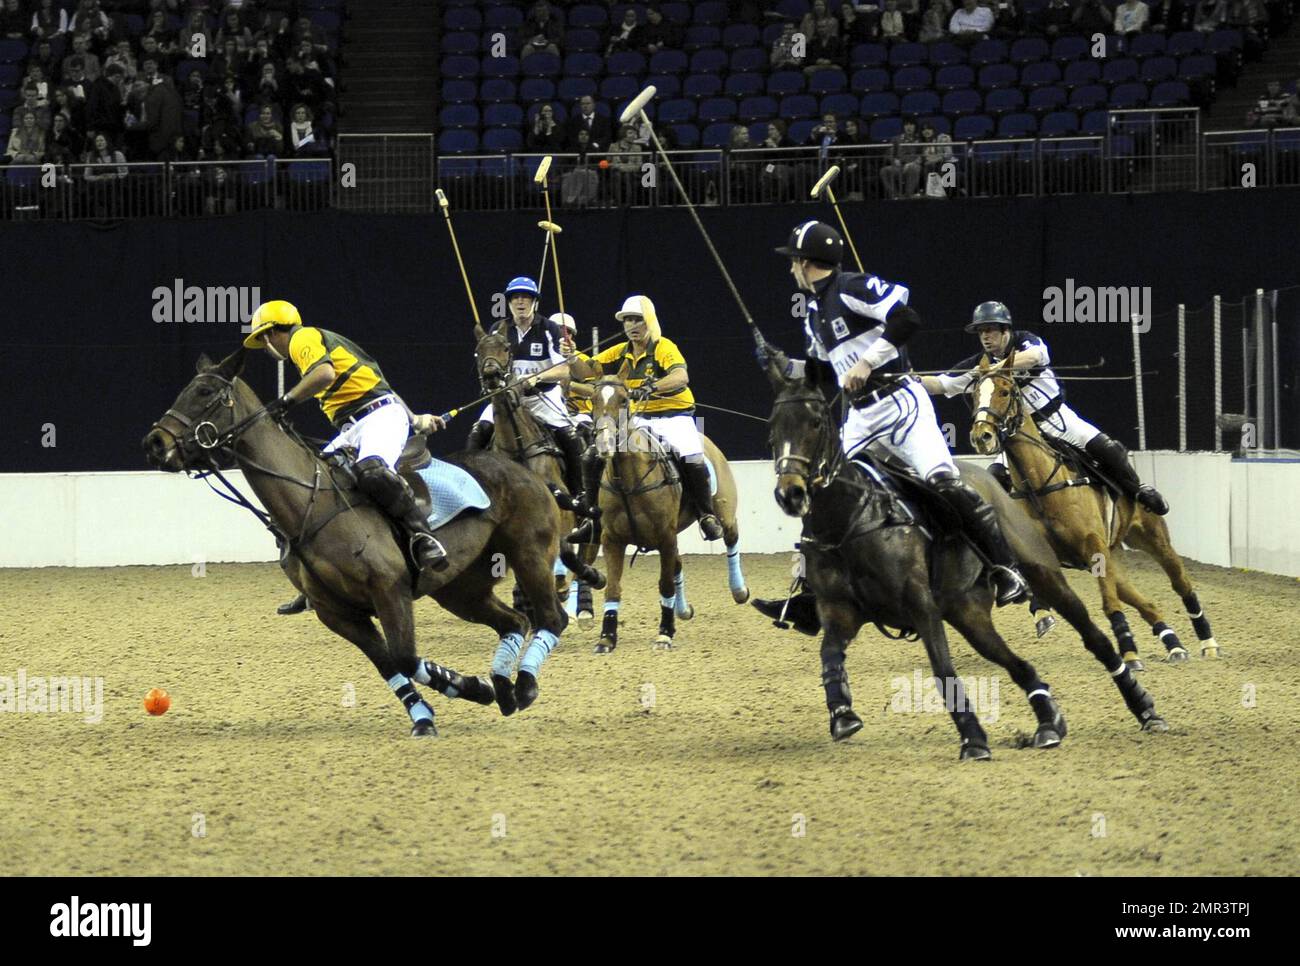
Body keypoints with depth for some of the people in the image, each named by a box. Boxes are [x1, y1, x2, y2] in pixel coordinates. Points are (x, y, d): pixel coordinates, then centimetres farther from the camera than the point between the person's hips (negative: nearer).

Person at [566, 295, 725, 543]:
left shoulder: (663, 348, -11)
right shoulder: (621, 353, 7)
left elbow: (681, 377, -29)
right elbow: (587, 371, 2)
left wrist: (653, 388, -46)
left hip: (673, 417, -5)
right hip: (638, 420, 5)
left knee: (691, 458, -31)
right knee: (592, 457, -7)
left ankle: (707, 515, -10)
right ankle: (593, 517, 5)